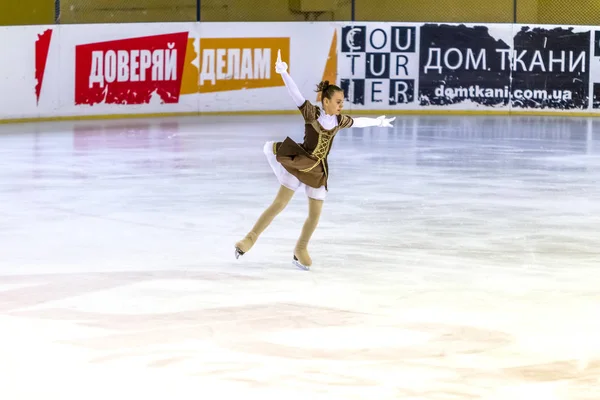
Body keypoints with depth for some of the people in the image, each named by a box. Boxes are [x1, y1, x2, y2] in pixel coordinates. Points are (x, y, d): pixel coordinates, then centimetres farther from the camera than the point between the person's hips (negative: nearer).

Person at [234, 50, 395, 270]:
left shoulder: (339, 120, 7)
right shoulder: (311, 113, -10)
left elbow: (358, 122, 26)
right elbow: (295, 93, -21)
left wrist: (378, 122, 41)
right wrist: (283, 72, -34)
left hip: (318, 169, 6)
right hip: (298, 162, -6)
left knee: (315, 214, 8)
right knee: (279, 204, -10)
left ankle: (300, 250, 28)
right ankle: (251, 237, -3)